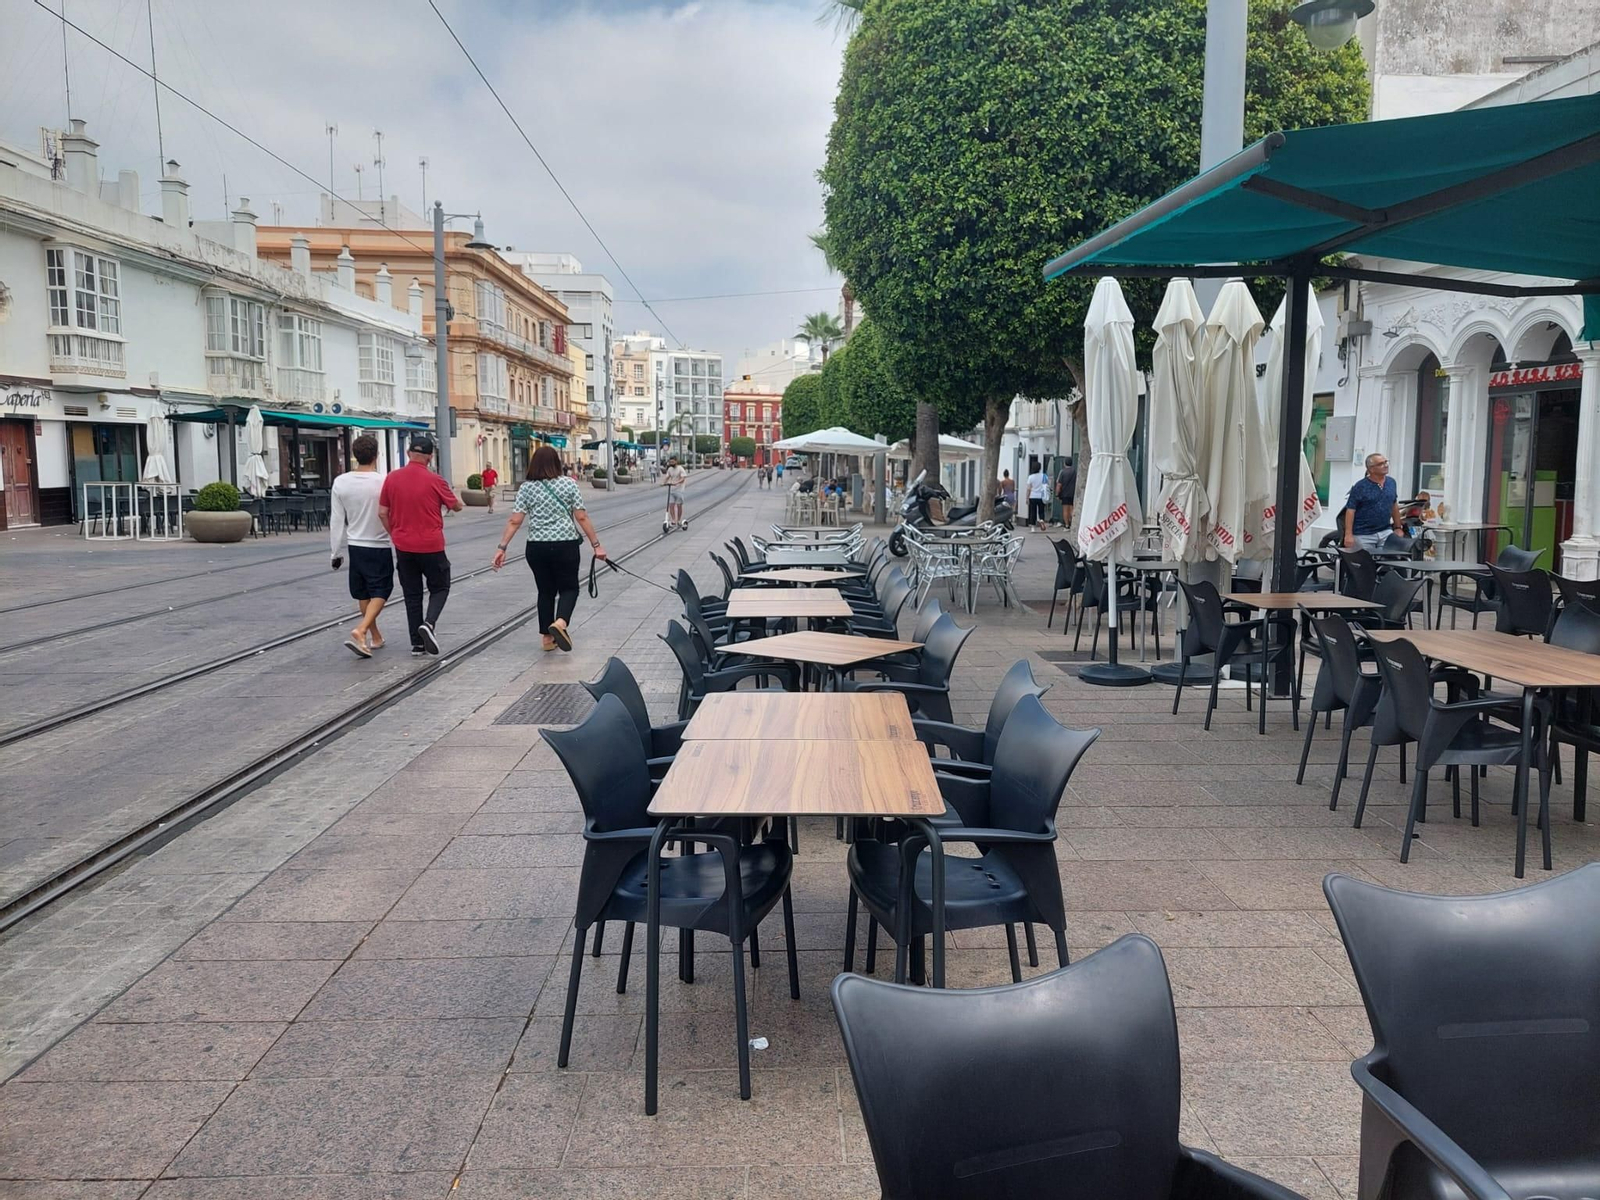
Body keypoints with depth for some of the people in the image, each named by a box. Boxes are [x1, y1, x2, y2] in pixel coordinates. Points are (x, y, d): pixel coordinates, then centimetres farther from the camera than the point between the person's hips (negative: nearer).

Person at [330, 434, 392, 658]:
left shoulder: (341, 482, -5)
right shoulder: (384, 482, -17)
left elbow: (336, 521, 0)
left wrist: (337, 551, 9)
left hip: (355, 546, 4)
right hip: (380, 547, -4)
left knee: (362, 593, 18)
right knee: (380, 593, 3)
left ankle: (375, 637, 27)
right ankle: (360, 631, -17)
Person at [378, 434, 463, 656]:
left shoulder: (391, 478, -2)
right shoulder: (434, 481, -11)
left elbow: (382, 513, 2)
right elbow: (457, 506, 3)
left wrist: (394, 535, 16)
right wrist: (453, 493, 24)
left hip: (403, 546, 3)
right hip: (431, 546, -3)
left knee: (412, 594, 11)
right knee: (440, 588, 12)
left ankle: (417, 643, 11)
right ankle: (428, 623, -13)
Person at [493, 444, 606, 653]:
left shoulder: (527, 488, 3)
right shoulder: (568, 484, -1)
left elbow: (514, 521, -4)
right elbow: (582, 518, -3)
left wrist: (502, 547, -2)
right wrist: (596, 545, 1)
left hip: (537, 548, 2)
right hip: (565, 546, -2)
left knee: (546, 591, 15)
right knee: (569, 587, 10)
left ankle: (548, 637, 18)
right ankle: (560, 622, -17)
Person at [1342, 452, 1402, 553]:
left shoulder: (1391, 483, 9)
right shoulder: (1360, 487, -9)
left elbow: (1394, 506, 19)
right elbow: (1350, 510, -12)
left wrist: (1398, 527, 17)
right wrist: (1348, 535, -18)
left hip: (1385, 533, 5)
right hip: (1364, 536, -5)